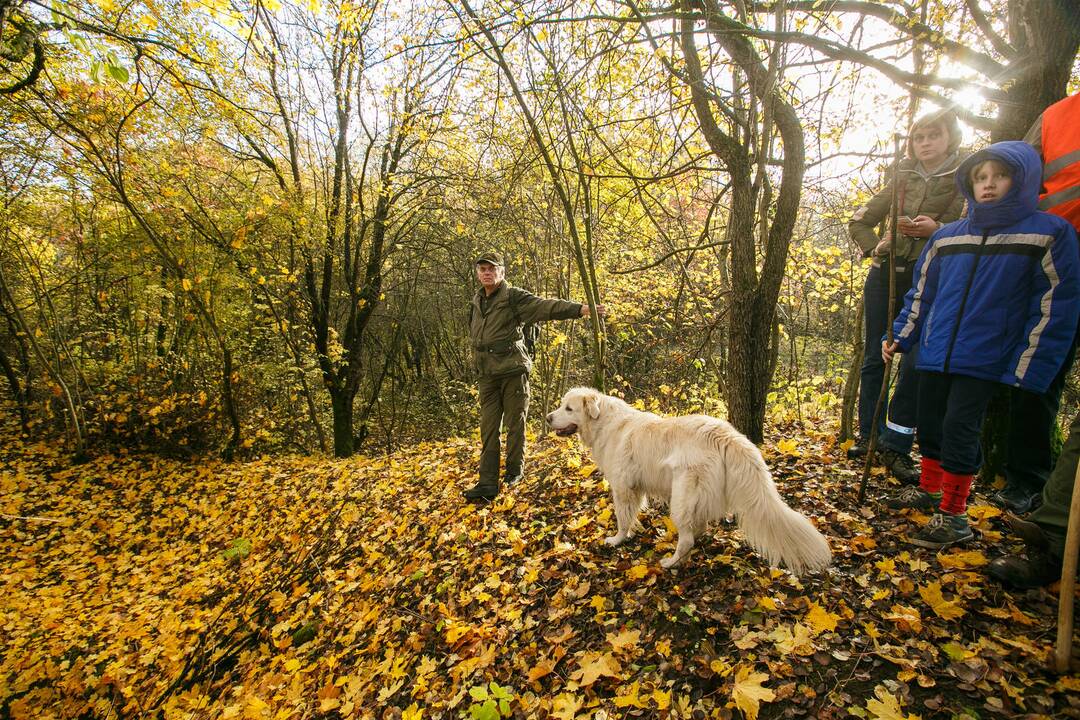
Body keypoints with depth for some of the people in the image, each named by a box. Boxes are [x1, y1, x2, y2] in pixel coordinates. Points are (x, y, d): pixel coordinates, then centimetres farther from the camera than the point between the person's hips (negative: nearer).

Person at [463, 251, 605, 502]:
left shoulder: (514, 297, -7)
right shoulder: (476, 301, 13)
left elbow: (546, 306, -19)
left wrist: (579, 309, -31)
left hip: (513, 371, -5)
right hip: (487, 375, 6)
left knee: (515, 424, 5)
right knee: (488, 429, 3)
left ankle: (514, 472, 23)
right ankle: (488, 483, 6)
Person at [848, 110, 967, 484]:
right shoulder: (902, 181, 14)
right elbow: (859, 221, 20)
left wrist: (938, 230, -21)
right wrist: (874, 247, 2)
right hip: (885, 274, 4)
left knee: (918, 361, -12)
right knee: (875, 358, 4)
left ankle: (896, 446, -5)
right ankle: (868, 436, 13)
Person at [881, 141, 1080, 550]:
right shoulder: (946, 238, 7)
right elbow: (921, 294, 15)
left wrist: (1025, 371, -12)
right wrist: (900, 339, 9)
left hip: (983, 361, -4)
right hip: (933, 356, 5)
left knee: (959, 430, -5)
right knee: (930, 425, 13)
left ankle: (953, 514, 9)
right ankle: (929, 489, 33)